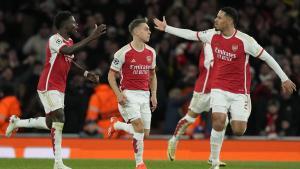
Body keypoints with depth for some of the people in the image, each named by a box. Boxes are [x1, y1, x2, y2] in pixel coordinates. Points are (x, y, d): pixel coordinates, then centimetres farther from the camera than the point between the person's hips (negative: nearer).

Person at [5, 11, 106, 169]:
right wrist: (91, 38, -37)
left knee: (51, 123, 12)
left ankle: (17, 122, 33)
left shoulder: (69, 41, 12)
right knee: (59, 119, -15)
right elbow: (68, 51, -36)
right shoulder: (54, 40, -17)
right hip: (48, 87, -9)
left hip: (59, 88, 9)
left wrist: (86, 73, 14)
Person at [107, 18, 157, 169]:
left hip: (144, 95, 6)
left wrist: (154, 94, 9)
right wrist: (119, 94, -16)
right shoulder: (123, 53, -10)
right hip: (129, 95, -6)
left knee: (145, 133, 4)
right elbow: (111, 75, -5)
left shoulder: (151, 52, 8)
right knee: (139, 128, -17)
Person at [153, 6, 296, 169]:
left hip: (239, 91, -2)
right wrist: (166, 28, 21)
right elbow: (190, 34, 15)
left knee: (238, 131, -11)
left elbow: (267, 57, -5)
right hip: (219, 89, 2)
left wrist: (284, 79, -3)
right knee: (219, 122, -19)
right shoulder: (213, 35, 1)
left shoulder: (245, 40, -12)